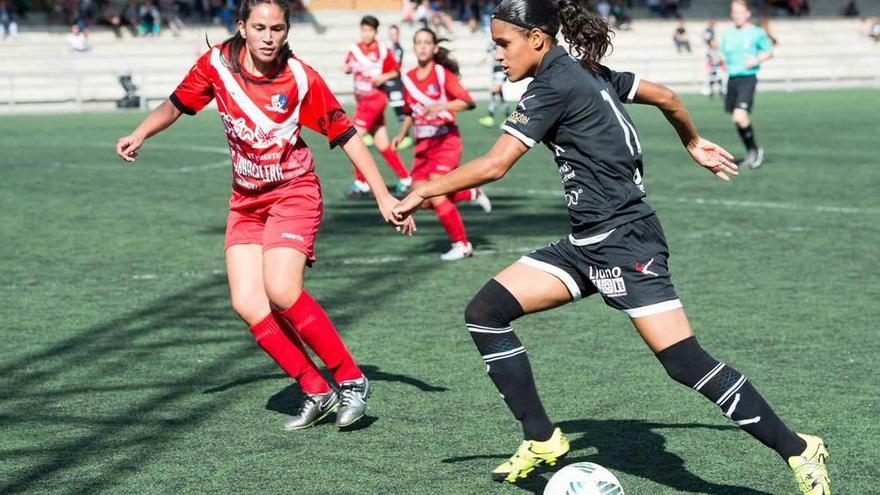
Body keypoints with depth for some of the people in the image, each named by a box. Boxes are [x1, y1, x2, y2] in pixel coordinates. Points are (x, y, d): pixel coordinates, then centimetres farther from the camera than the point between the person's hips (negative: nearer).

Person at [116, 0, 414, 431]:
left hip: (293, 193, -5)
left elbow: (345, 135, -9)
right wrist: (140, 135, -5)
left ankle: (351, 380, -8)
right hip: (245, 201, 5)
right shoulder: (217, 63, -6)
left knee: (281, 292, -23)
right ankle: (317, 392, 5)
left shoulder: (301, 79, -15)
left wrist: (383, 195, -11)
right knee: (247, 304, -8)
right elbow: (176, 105, 11)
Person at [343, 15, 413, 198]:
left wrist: (384, 77, -16)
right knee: (382, 145, 8)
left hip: (375, 98, -5)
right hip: (362, 100, 5)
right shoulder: (355, 49, 5)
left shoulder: (383, 50, -5)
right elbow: (346, 68, -4)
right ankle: (404, 178, 21)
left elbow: (396, 71, 2)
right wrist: (348, 67, -26)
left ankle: (361, 183, -9)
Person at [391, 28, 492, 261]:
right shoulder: (408, 78, 9)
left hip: (445, 140, -6)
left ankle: (461, 244, -1)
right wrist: (401, 135, 12)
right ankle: (472, 193, 21)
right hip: (422, 144, 6)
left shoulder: (443, 73, -9)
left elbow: (468, 102, -19)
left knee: (434, 193, -17)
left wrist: (441, 106, -31)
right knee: (422, 200, -3)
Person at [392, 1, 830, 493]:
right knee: (484, 313, 2)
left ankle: (800, 452, -2)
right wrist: (695, 144, 37)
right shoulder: (587, 73, 12)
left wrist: (420, 193, -8)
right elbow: (667, 96, 20)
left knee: (687, 362, -12)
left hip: (623, 240, -10)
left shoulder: (554, 87, -14)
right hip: (586, 244, 10)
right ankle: (542, 440, 9)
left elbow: (492, 166, -18)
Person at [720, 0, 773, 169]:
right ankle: (751, 154, 26)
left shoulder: (757, 33, -1)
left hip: (748, 78, -6)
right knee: (736, 120, 9)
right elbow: (723, 55, 20)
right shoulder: (727, 35, 11)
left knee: (740, 117, -21)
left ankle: (755, 150, -1)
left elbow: (769, 52, 7)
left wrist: (756, 60, -10)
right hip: (732, 78, 6)